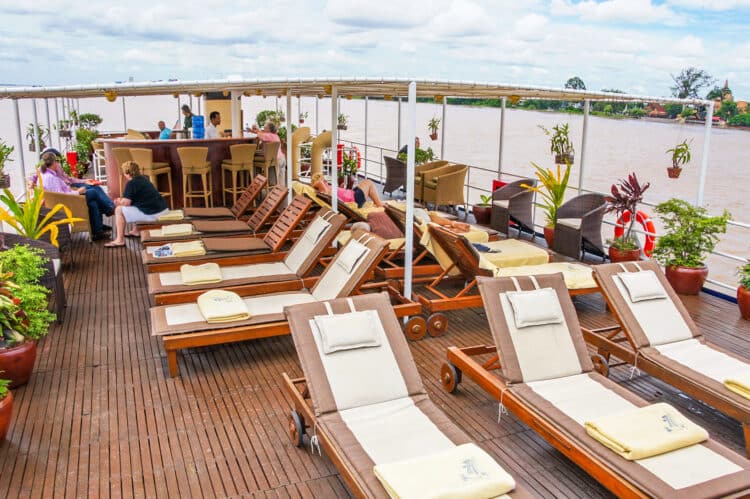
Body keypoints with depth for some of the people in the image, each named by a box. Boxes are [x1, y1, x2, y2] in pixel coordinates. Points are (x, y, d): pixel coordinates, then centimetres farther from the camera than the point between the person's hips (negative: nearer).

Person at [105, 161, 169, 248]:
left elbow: (126, 203, -14)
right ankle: (136, 231, 37)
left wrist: (119, 202, 9)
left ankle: (120, 240, 1)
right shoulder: (143, 178, 17)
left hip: (153, 214, -9)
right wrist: (122, 200, 22)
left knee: (119, 210, 0)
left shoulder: (131, 183, -10)